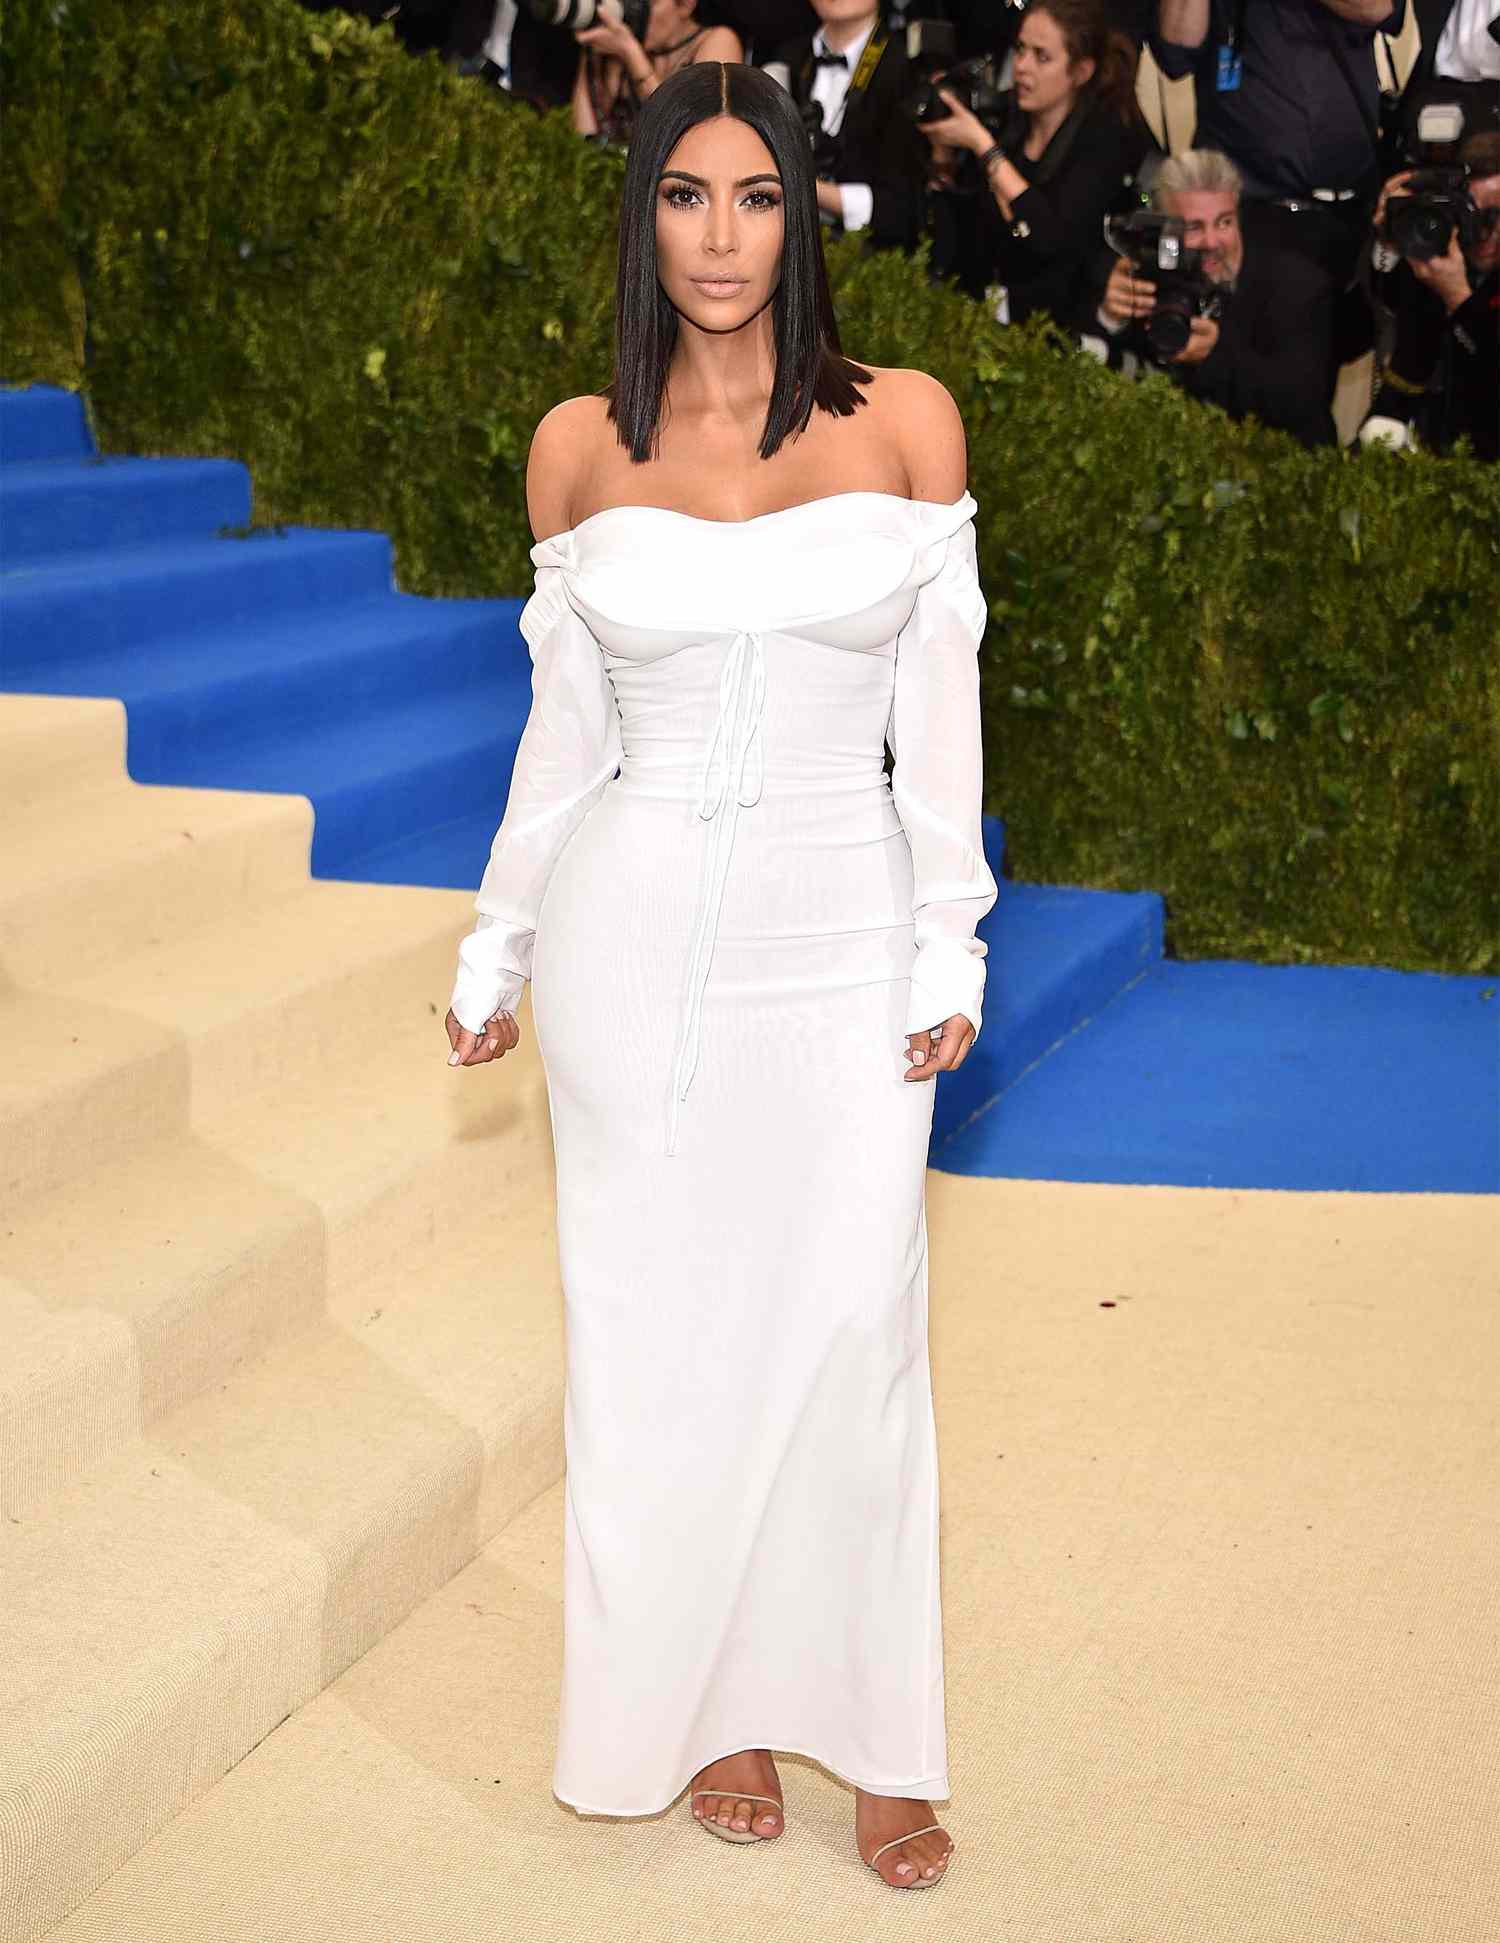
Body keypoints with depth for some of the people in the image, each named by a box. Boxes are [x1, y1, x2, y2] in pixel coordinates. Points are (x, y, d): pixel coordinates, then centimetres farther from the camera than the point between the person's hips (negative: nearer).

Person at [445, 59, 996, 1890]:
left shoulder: (904, 419, 0)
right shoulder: (581, 446, 3)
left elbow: (939, 706, 1)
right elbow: (563, 727, 10)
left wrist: (949, 946, -2)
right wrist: (499, 948, 13)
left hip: (838, 940, -1)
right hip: (634, 932, 1)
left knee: (851, 1328, 1)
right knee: (658, 1330, 8)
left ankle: (871, 1732, 19)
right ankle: (700, 1704, 26)